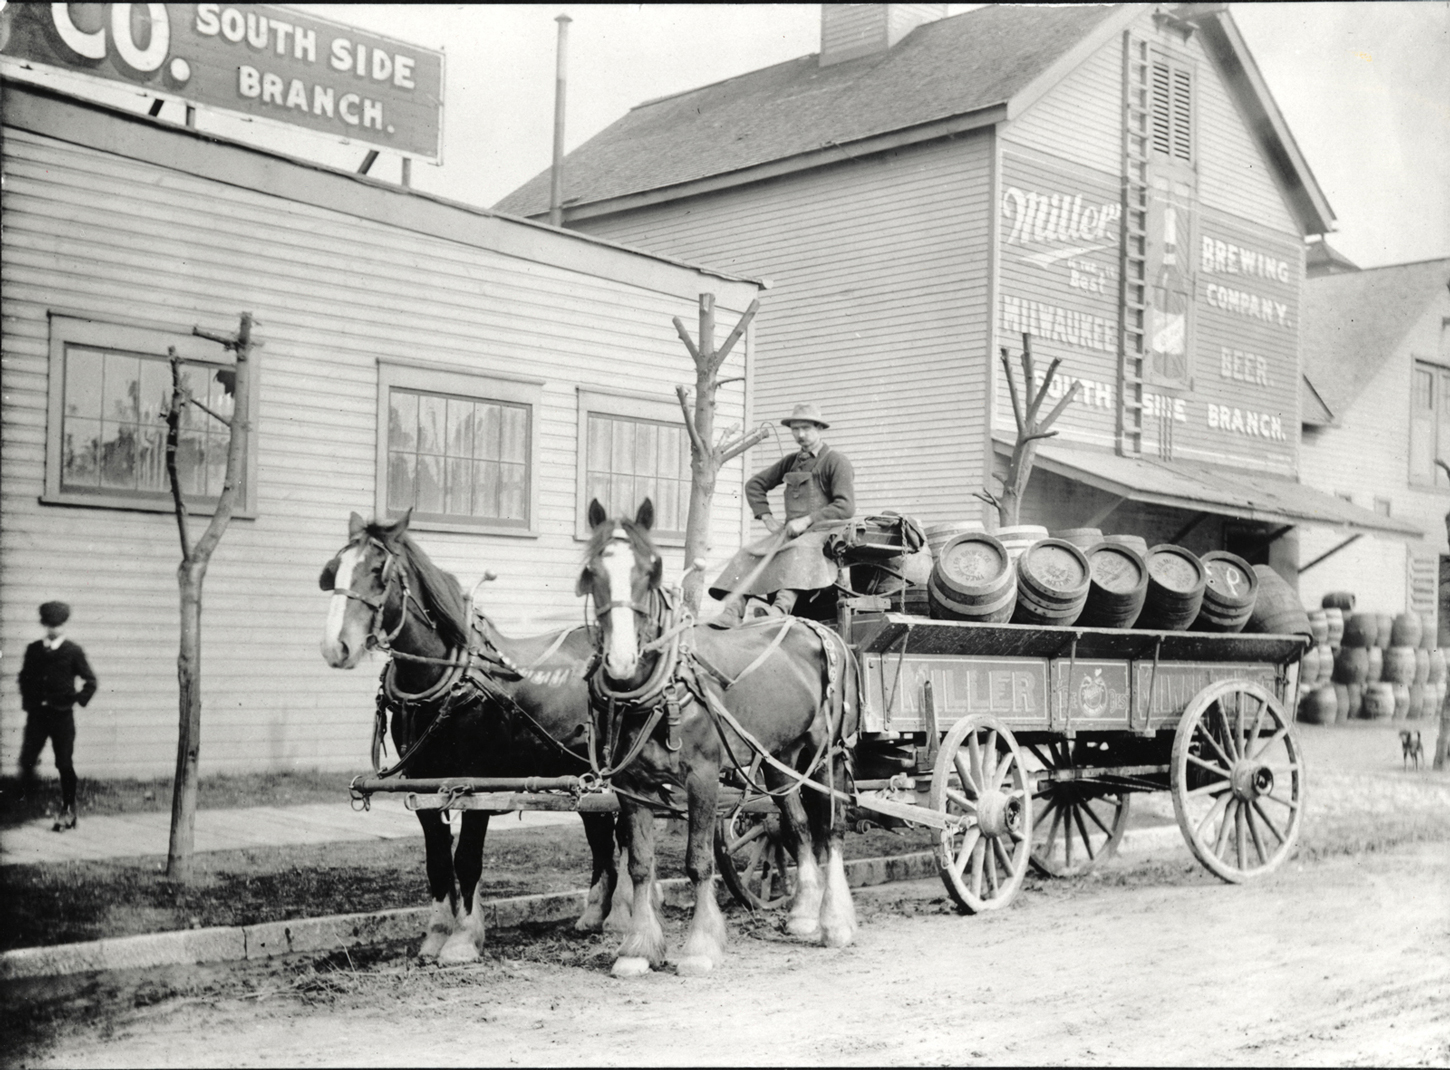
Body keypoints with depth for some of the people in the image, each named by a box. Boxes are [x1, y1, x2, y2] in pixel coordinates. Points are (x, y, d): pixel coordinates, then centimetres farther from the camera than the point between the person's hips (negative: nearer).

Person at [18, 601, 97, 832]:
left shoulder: (73, 652, -2)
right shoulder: (33, 649, 8)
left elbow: (90, 681, 2)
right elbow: (24, 677, 18)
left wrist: (76, 700, -6)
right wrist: (27, 701, 8)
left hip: (62, 715, -3)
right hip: (36, 713, 3)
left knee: (64, 763, 0)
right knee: (26, 760, -4)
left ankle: (68, 811, 10)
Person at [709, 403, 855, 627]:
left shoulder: (836, 461, -1)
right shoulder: (791, 461, 19)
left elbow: (846, 507, -12)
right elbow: (754, 484, 29)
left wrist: (807, 520, -17)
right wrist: (767, 518, 14)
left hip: (823, 531, -6)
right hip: (790, 531, 7)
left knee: (798, 550, -39)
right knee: (747, 555, -15)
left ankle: (780, 610, -57)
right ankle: (732, 612, -30)